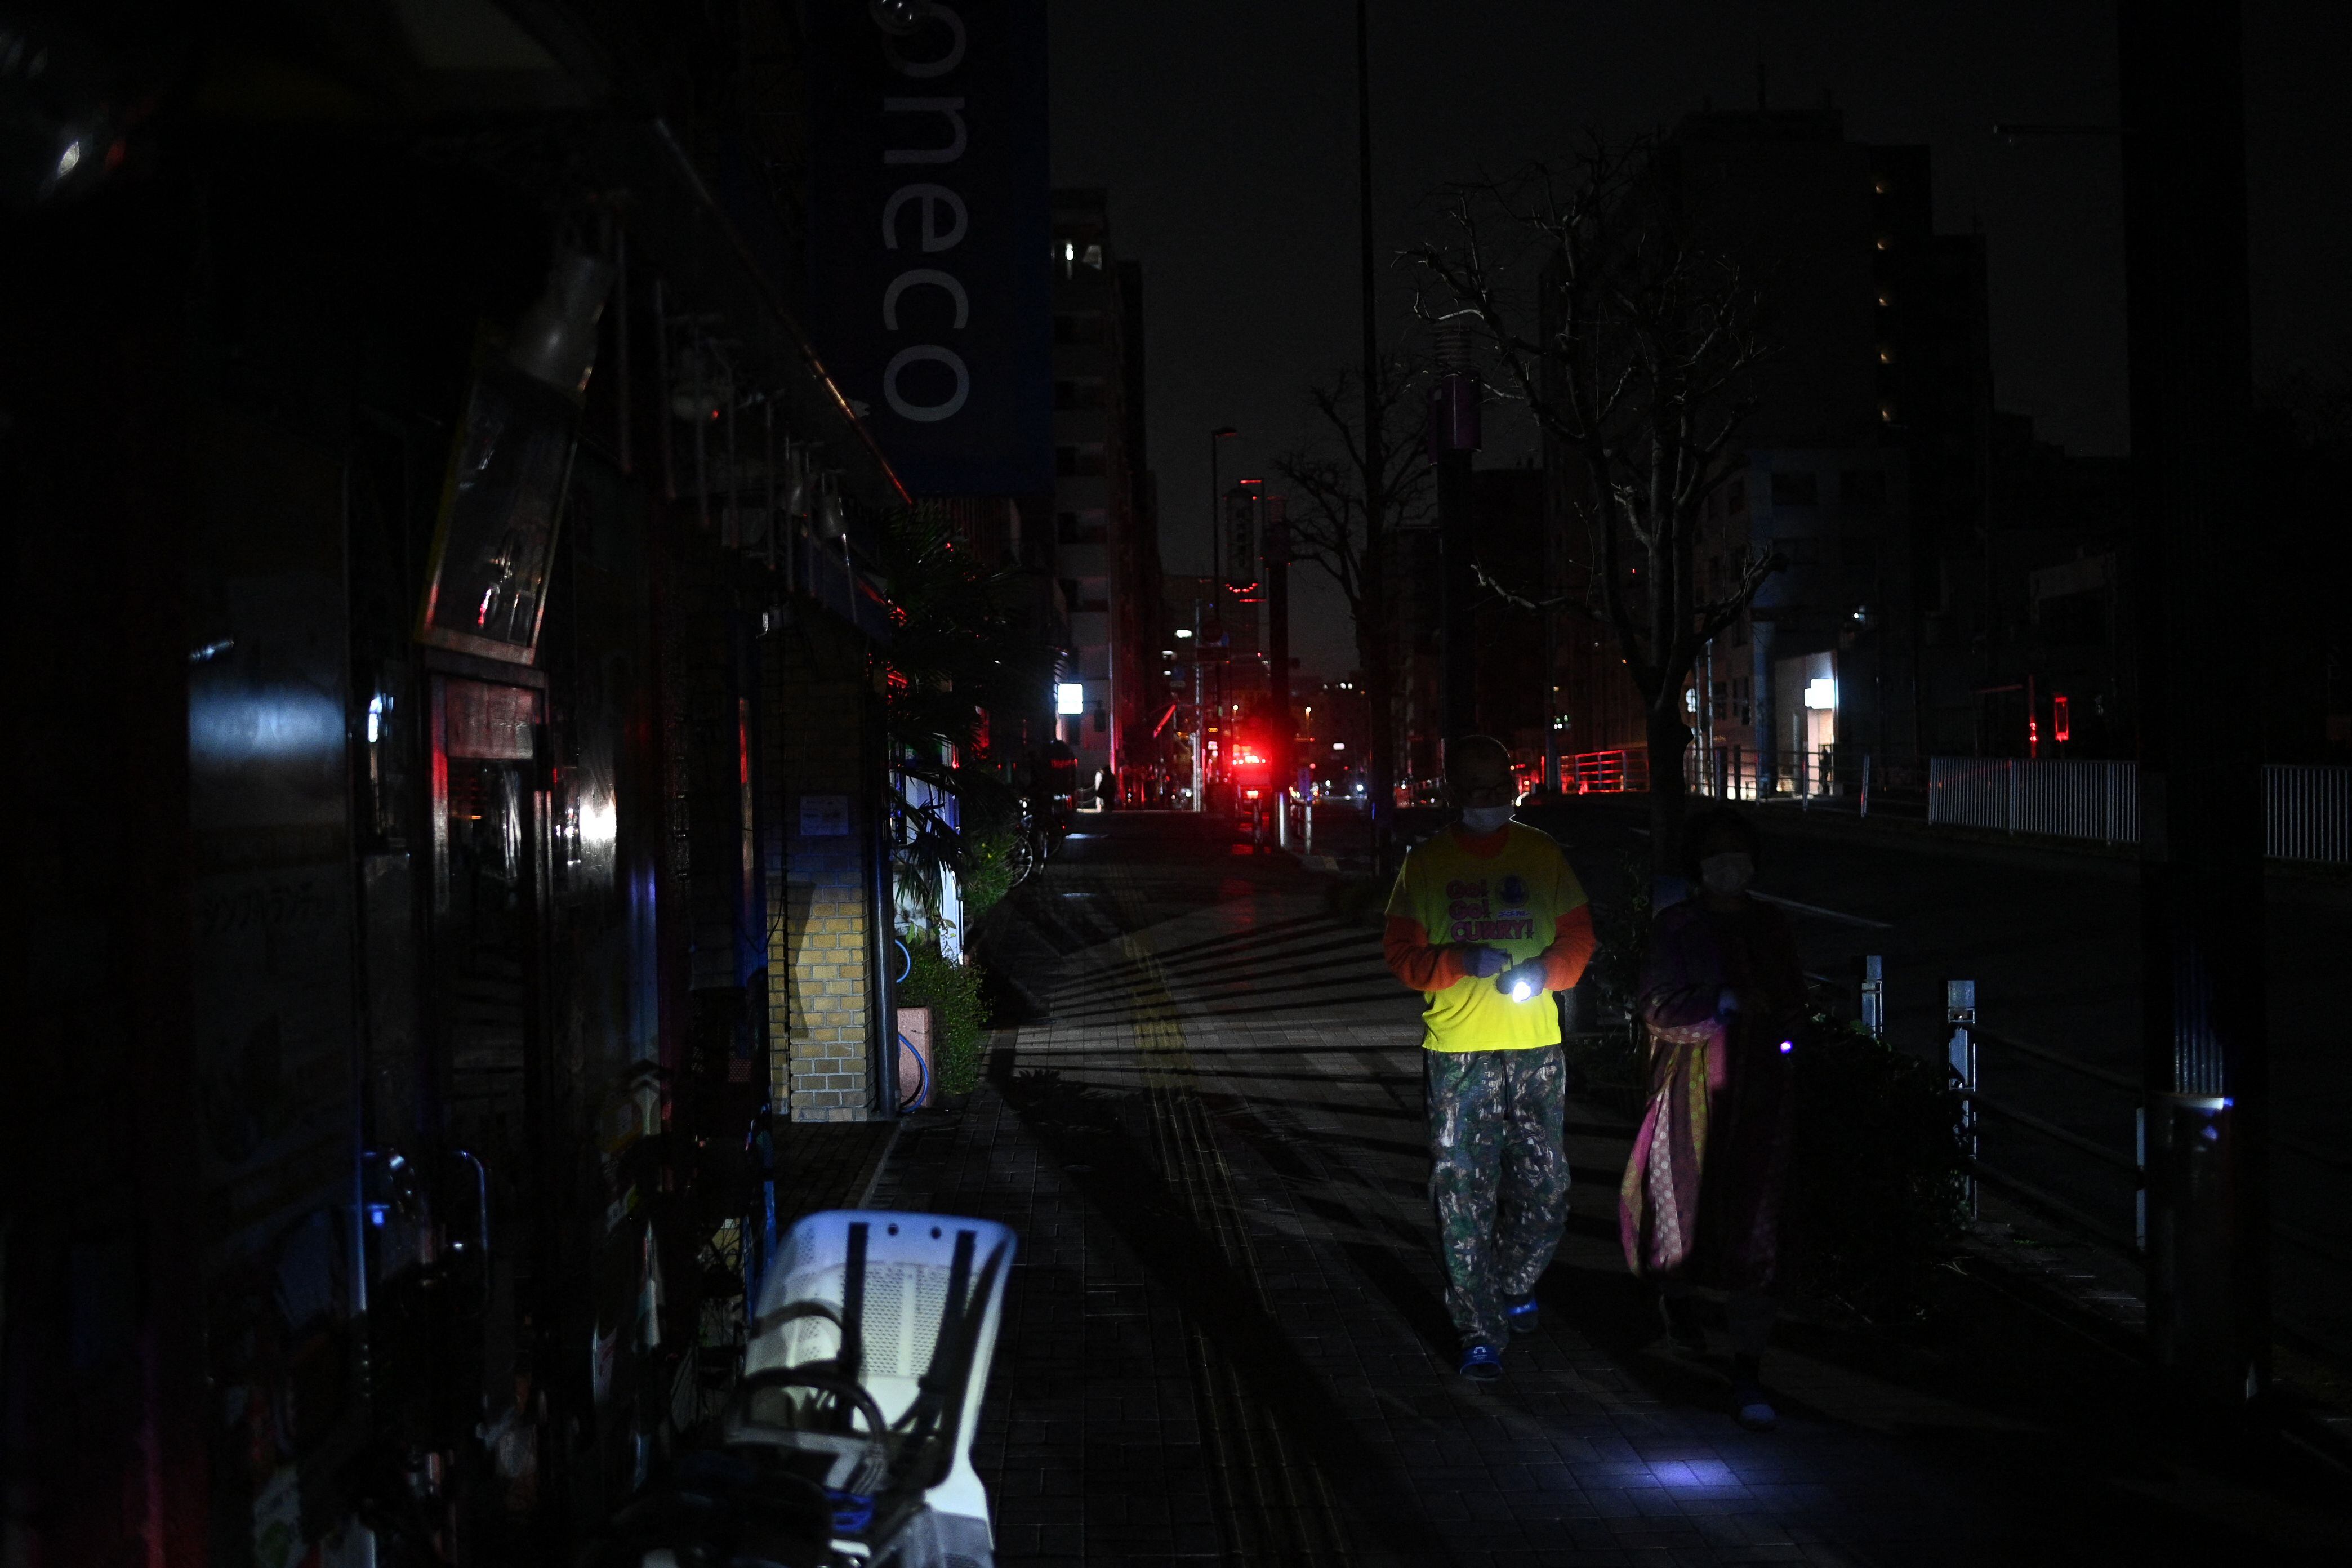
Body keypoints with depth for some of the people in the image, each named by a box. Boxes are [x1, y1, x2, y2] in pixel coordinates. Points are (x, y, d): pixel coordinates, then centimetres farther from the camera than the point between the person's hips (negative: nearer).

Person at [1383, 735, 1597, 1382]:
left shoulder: (1542, 854, 9)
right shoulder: (1427, 863, 5)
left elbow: (1578, 935, 11)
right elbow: (1403, 953, 3)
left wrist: (1543, 972, -9)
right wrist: (1460, 962, -16)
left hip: (1536, 1047, 2)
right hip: (1457, 1050, -2)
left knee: (1545, 1184, 5)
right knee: (1463, 1194, -4)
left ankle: (1514, 1284, 32)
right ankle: (1480, 1329, 3)